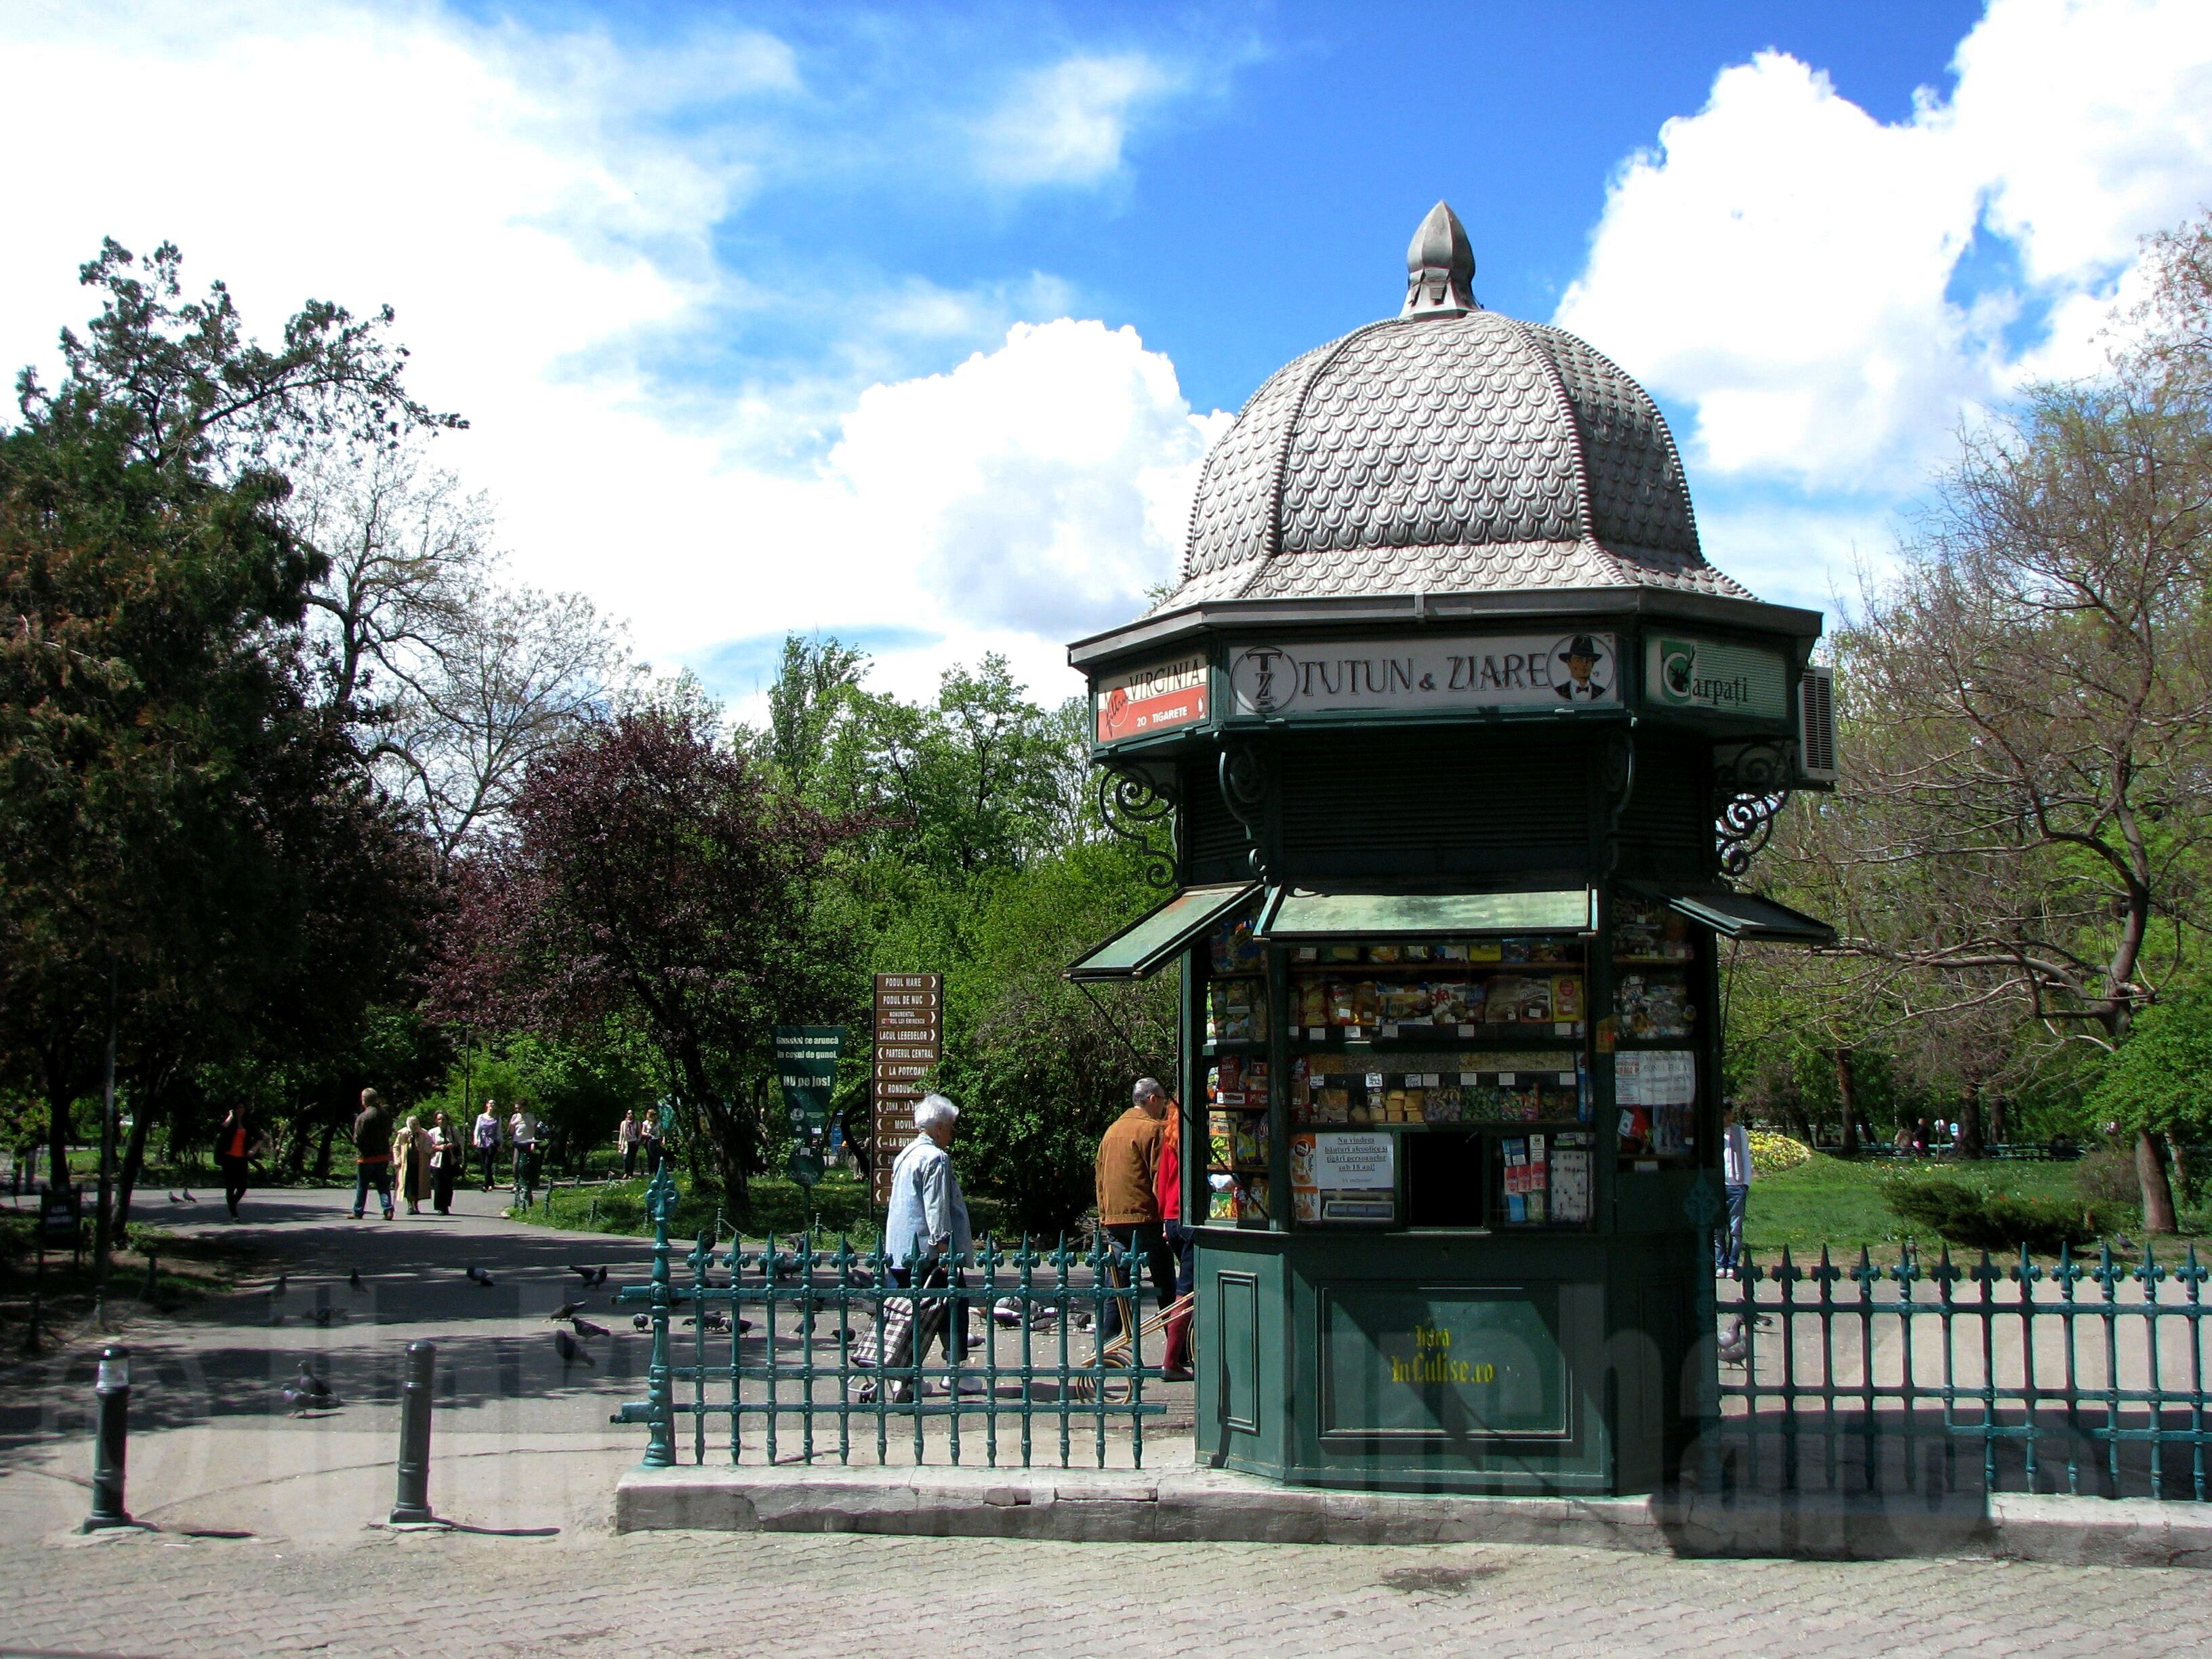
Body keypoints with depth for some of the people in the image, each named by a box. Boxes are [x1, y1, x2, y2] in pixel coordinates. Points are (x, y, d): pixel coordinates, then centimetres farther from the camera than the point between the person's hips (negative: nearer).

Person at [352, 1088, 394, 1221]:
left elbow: (357, 1140, -15)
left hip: (366, 1157, -5)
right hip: (383, 1156, 5)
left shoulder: (362, 1118, -17)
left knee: (362, 1186, 8)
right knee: (383, 1185, 7)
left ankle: (358, 1212, 15)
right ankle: (388, 1209, -5)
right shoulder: (386, 1115, 0)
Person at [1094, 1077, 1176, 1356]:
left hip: (1113, 1218, 7)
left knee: (1116, 1288, 9)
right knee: (1165, 1285, 0)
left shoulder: (1111, 1131, 17)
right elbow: (1161, 1177, -11)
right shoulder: (1153, 1129, -6)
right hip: (1145, 1218, -7)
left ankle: (1105, 1345, 5)